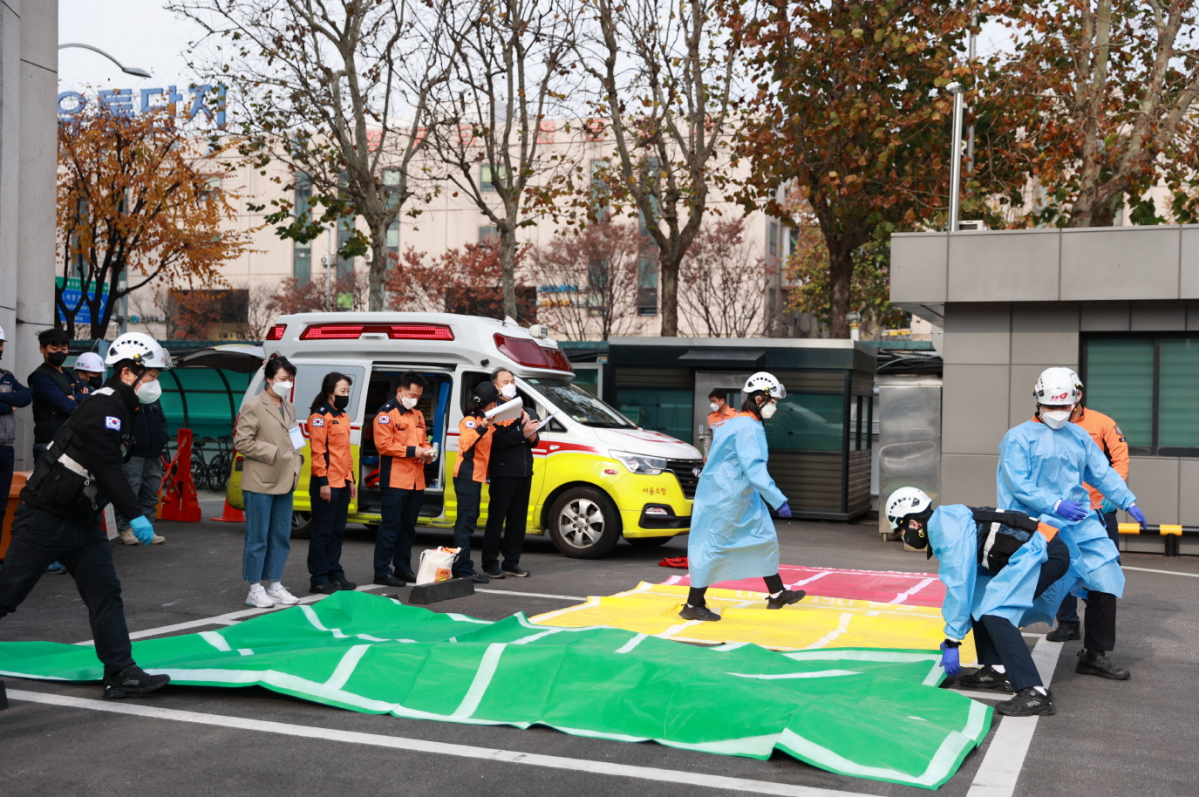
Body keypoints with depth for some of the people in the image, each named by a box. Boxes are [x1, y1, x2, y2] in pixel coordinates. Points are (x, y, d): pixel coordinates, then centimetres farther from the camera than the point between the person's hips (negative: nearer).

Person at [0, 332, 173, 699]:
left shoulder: (120, 408, 13)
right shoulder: (103, 406, -17)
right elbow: (106, 469, -26)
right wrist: (135, 515, -30)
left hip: (82, 520, 10)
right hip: (45, 517, -10)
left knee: (105, 592, 3)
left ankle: (121, 673, 3)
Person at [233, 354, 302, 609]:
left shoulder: (289, 408, 16)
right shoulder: (254, 406, -8)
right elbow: (241, 441, -14)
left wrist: (296, 464, 8)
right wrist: (273, 453, -15)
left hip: (284, 483, 8)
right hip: (260, 483, -8)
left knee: (281, 536, 11)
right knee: (257, 537, -1)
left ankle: (275, 584, 21)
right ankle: (255, 589, 6)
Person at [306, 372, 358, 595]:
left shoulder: (343, 417, 17)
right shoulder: (320, 416, -10)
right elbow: (318, 451, -16)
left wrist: (350, 478, 18)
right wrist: (323, 481, -19)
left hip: (342, 484, 9)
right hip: (327, 484, -9)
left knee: (338, 531, 14)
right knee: (323, 532, -3)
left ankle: (335, 574, 22)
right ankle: (319, 580, 3)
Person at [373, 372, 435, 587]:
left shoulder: (417, 414, 19)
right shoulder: (386, 413, -6)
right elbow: (383, 444, -15)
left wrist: (427, 451, 4)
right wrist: (412, 451, -17)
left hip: (416, 481, 8)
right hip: (395, 480, -8)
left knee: (408, 527, 12)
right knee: (391, 526, -6)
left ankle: (403, 568, 21)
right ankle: (382, 571, -2)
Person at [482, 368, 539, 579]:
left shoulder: (522, 409, 19)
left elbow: (531, 440, 21)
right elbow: (496, 441, -19)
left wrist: (533, 437, -2)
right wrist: (522, 432, -22)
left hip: (524, 472, 7)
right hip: (503, 472, -7)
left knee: (518, 520, 8)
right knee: (496, 519, -2)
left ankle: (511, 563, 15)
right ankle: (490, 564, 3)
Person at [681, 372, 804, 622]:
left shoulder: (734, 422, 12)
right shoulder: (749, 427, -20)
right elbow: (755, 469, -28)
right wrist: (779, 500, -29)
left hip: (743, 497, 11)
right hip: (727, 498, -11)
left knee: (764, 537, 15)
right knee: (714, 546, -5)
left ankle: (777, 594, 25)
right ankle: (693, 606, 2)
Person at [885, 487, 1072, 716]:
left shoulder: (947, 528, -14)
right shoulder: (946, 524, 16)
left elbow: (958, 586, -17)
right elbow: (964, 584, 24)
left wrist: (952, 642, -12)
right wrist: (952, 637, 29)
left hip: (1046, 552, -11)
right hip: (1035, 552, 11)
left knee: (994, 613, -18)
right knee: (979, 598, 17)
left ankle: (1034, 693, -23)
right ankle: (997, 670, 20)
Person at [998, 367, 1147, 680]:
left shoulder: (1079, 436, 16)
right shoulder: (1019, 437, -3)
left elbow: (1103, 474, 15)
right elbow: (1018, 485, -13)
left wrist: (1128, 501, 2)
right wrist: (1055, 505, -22)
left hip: (1079, 523, 6)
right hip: (1035, 523, -6)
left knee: (1105, 576, 2)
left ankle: (1095, 655, 14)